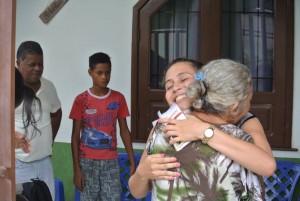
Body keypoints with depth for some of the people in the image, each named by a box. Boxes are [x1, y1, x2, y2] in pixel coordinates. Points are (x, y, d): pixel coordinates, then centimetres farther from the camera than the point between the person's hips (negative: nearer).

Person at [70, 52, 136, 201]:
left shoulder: (118, 98, 1)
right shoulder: (81, 100, -5)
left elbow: (124, 131, 5)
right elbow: (75, 136, -4)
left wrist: (132, 163, 1)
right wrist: (76, 168, -8)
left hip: (110, 162, 2)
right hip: (88, 162, -1)